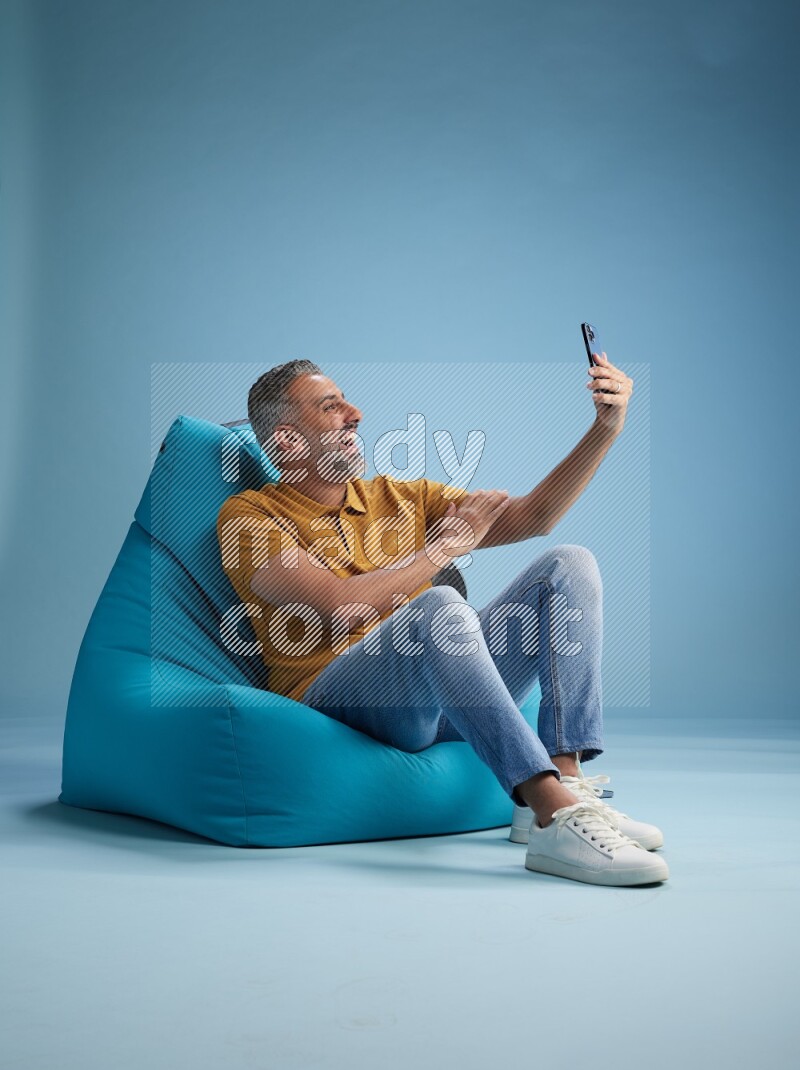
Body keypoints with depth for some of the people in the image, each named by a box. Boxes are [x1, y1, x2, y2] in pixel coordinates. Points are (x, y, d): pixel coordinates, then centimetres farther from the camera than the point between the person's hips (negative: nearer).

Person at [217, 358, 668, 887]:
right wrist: (444, 546, -1)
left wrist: (605, 429, 7)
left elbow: (530, 516, 17)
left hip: (446, 697, 7)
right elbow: (342, 607, -12)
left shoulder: (400, 497, 24)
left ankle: (567, 783, -25)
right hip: (335, 694, -6)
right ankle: (556, 820, -44)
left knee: (569, 564, -7)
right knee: (438, 606, -35)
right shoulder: (249, 515, 4)